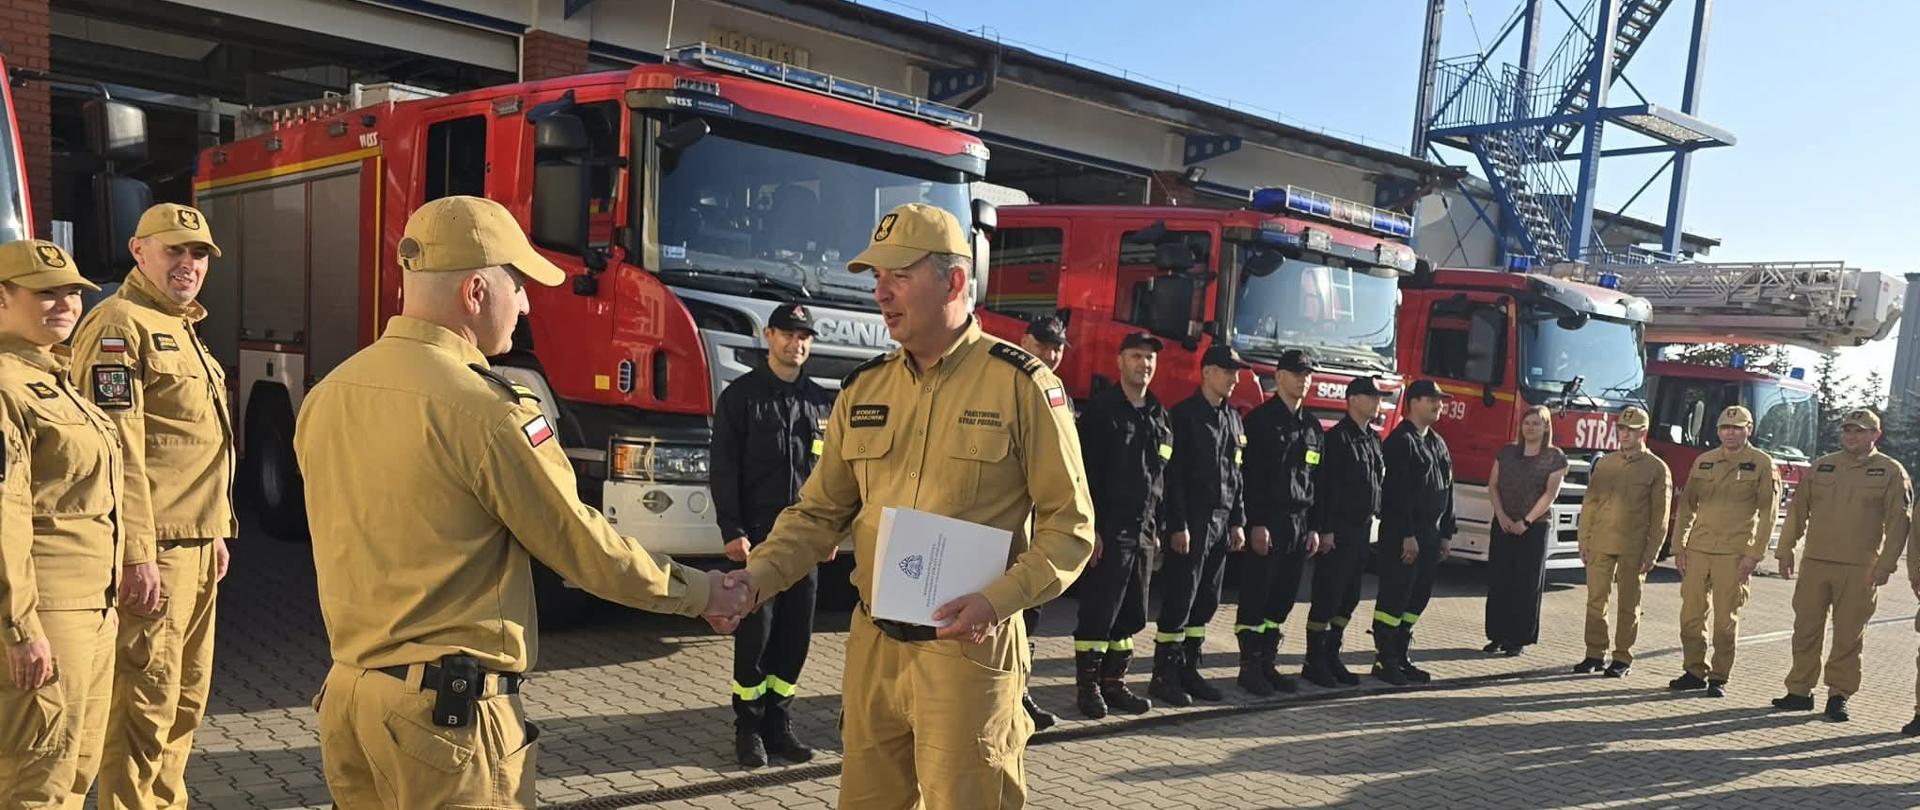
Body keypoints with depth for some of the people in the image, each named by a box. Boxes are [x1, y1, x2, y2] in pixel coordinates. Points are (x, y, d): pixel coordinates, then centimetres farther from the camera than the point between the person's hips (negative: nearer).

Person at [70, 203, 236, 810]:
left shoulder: (182, 330, 19)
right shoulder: (121, 324, -11)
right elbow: (119, 451, -19)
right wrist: (136, 555, -23)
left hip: (195, 548, 10)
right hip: (153, 549, -10)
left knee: (187, 699, 17)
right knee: (145, 704, -4)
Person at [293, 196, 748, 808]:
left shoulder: (328, 395, 4)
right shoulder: (480, 409, -21)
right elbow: (581, 545, -13)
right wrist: (701, 593, 0)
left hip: (346, 691, 8)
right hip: (448, 709, -8)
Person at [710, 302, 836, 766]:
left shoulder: (822, 402, 12)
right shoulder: (741, 396, -1)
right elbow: (725, 468, -6)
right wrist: (732, 531, -12)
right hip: (757, 536, -4)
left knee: (796, 635, 7)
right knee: (755, 635, -1)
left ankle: (779, 724, 18)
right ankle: (749, 729, 12)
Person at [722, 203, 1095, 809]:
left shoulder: (1019, 383, -8)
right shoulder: (863, 388, 7)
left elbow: (1069, 522, -7)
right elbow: (819, 511, 10)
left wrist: (1000, 599, -20)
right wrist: (760, 575, -6)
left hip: (967, 650, -5)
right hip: (872, 646, 5)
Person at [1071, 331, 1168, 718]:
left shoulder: (1160, 417, 15)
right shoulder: (1102, 408, -5)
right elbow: (1085, 471, -12)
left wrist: (1158, 528, 14)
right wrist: (1091, 527, -17)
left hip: (1143, 534, 7)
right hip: (1109, 531, -7)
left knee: (1132, 616, 11)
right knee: (1098, 613, -2)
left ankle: (1114, 683, 21)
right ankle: (1088, 686, 9)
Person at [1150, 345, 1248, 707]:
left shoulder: (1234, 419, 15)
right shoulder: (1184, 415, -8)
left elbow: (1236, 474, 18)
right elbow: (1173, 474, -13)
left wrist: (1237, 521, 12)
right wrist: (1178, 525, -17)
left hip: (1221, 521, 7)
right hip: (1192, 521, -7)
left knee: (1207, 601, 9)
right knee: (1179, 599, -5)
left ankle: (1188, 670, 18)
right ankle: (1164, 676, 2)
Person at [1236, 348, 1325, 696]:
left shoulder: (1312, 426, 15)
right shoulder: (1260, 419, -6)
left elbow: (1318, 480, 16)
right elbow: (1250, 476, -12)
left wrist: (1313, 527, 11)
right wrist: (1256, 523, -17)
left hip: (1298, 526, 7)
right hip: (1266, 523, -7)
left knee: (1283, 599, 10)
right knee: (1255, 598, -1)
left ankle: (1267, 664, 18)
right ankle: (1249, 667, 6)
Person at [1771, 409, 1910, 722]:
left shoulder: (1891, 471, 2)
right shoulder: (1821, 466, 11)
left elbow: (1898, 521, -2)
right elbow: (1797, 510, 12)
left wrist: (1886, 563, -9)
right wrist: (1786, 550, 9)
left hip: (1859, 569, -3)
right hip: (1815, 564, 3)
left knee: (1849, 635, 2)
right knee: (1806, 629, 4)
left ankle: (1839, 694, 12)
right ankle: (1799, 691, 12)